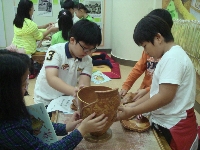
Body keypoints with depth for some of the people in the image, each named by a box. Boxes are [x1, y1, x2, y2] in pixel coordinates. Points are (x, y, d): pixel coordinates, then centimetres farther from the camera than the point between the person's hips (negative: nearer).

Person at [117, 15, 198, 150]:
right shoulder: (170, 56, 11)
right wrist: (134, 105, 2)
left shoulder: (172, 57, -20)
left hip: (175, 128, -9)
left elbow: (165, 96, -24)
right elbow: (157, 90, 10)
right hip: (164, 123, 9)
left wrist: (132, 111, -18)